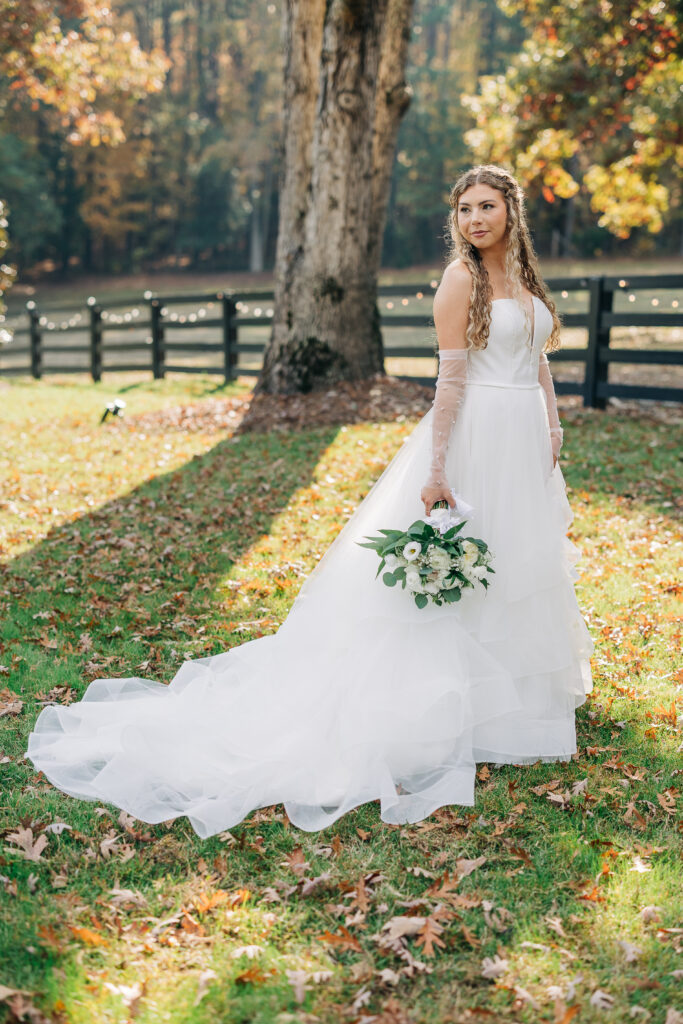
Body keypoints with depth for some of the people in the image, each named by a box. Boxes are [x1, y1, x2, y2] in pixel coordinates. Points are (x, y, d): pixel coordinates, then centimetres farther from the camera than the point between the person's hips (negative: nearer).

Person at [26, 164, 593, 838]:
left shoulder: (524, 276, 12)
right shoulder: (461, 277, -11)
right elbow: (451, 376, -16)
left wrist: (553, 428, 14)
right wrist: (437, 470, -19)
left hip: (527, 439, 8)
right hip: (477, 435, -8)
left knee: (525, 563, 17)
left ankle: (524, 679, 34)